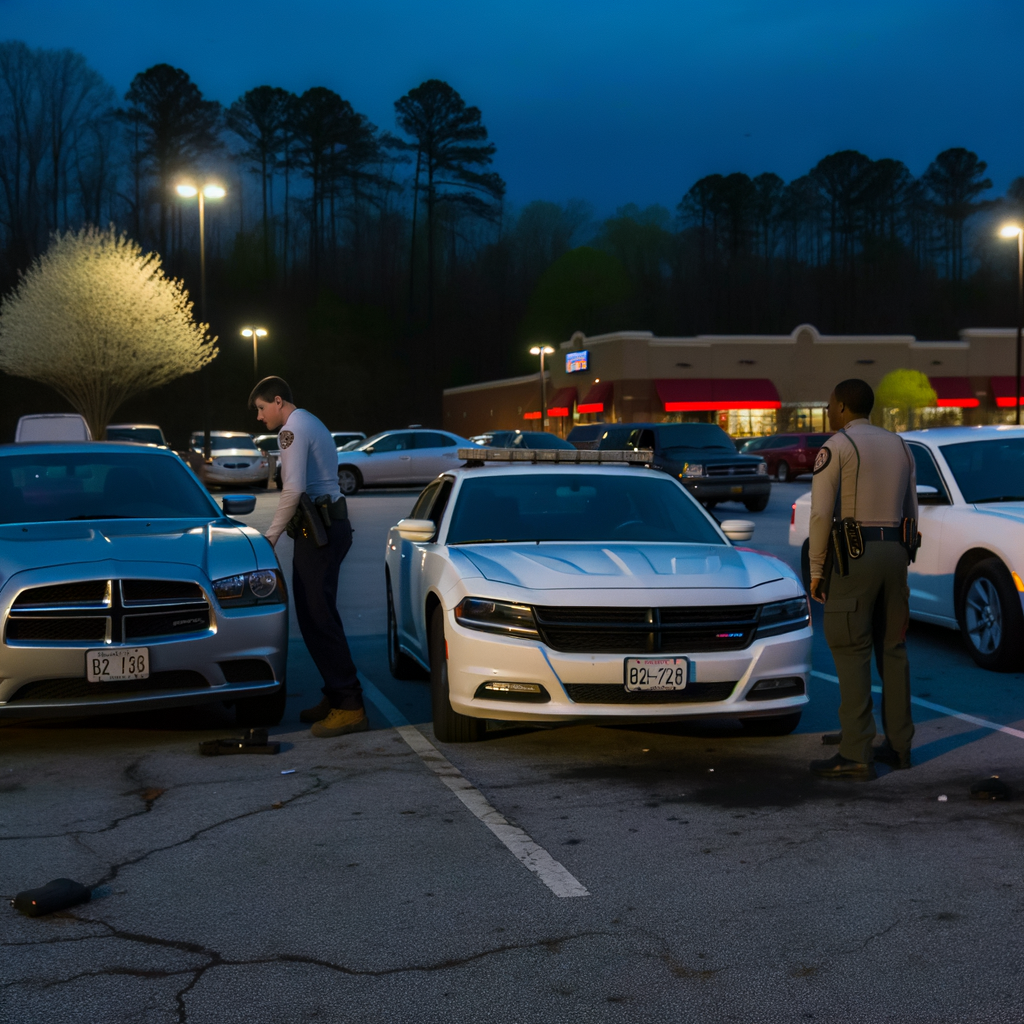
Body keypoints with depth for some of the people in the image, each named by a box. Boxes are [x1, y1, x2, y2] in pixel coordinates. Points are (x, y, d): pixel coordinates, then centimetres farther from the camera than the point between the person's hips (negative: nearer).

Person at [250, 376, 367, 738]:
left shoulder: (292, 429, -9)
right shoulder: (312, 424, 23)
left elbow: (294, 489, -21)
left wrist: (272, 535, -13)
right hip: (331, 525, 11)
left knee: (318, 617, -12)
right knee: (316, 616, 14)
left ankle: (349, 706, -14)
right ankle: (336, 696, 18)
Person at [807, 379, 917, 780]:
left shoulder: (835, 446, -7)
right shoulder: (899, 446, 14)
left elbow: (821, 513, -14)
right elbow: (911, 513, 16)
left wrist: (816, 571, -7)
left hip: (853, 556, -7)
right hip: (894, 552, 7)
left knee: (851, 654, -6)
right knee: (891, 648, 13)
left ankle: (855, 755, -9)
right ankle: (898, 745, 18)